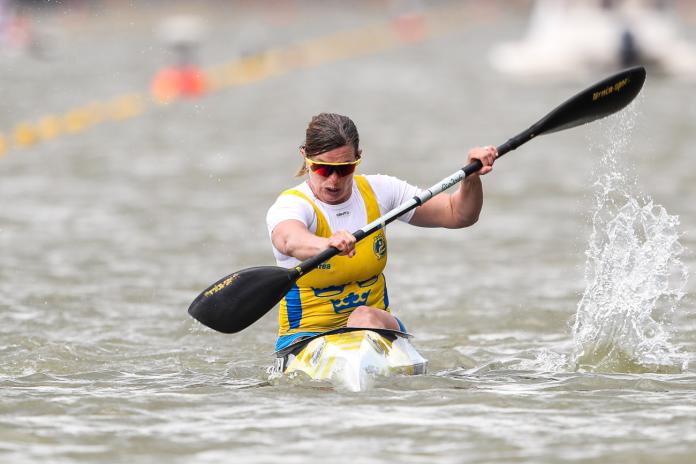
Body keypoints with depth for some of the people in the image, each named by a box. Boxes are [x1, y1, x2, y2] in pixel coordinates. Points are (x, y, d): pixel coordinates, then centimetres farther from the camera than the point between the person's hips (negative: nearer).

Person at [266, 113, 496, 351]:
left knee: (365, 317, -33)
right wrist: (327, 244, -61)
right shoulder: (291, 205, -12)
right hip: (307, 337, -3)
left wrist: (472, 177, -14)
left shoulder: (378, 192, 4)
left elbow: (458, 214, 7)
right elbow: (289, 240, -39)